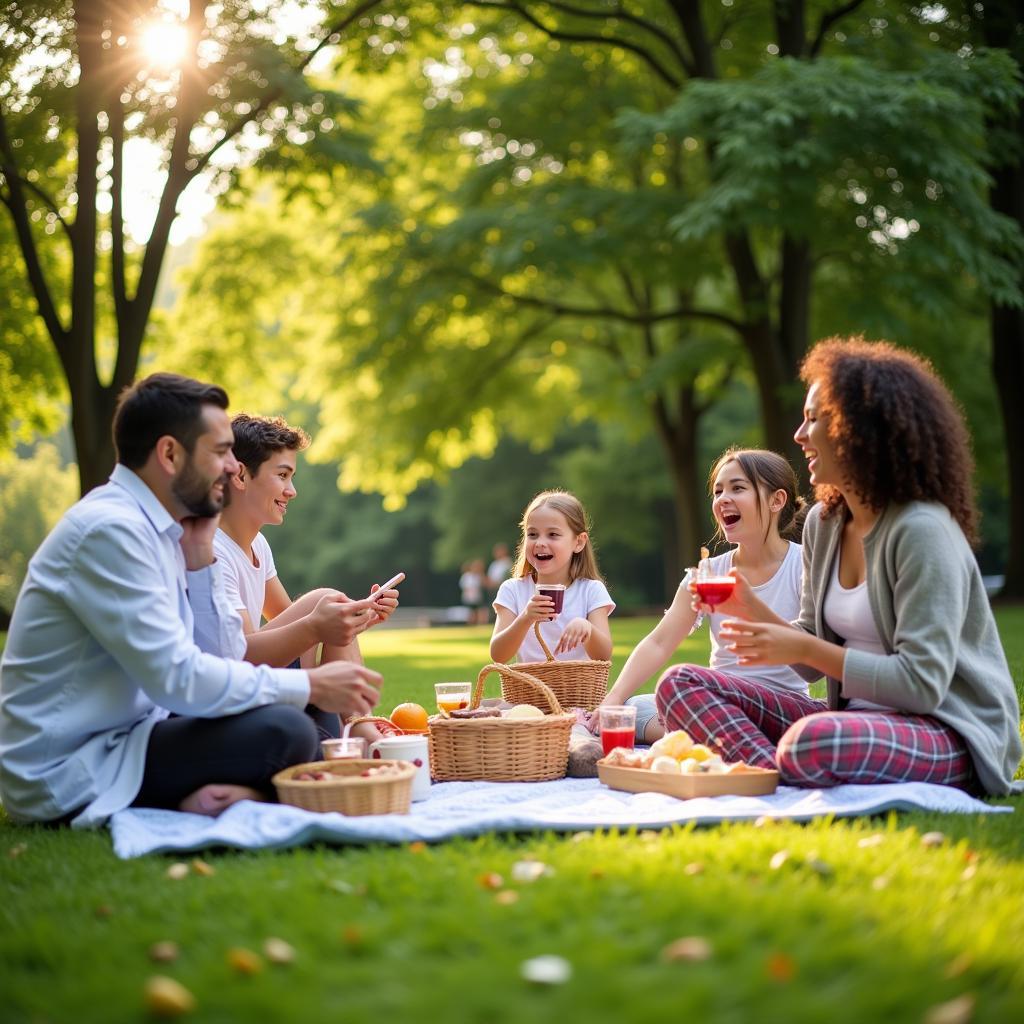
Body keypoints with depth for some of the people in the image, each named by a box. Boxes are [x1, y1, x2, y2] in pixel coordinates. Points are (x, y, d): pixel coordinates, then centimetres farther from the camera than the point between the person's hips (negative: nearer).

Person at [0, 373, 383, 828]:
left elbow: (222, 660, 11)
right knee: (284, 732, -25)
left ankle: (210, 793, -6)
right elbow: (179, 679, -24)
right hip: (66, 775, -10)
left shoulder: (152, 527, 11)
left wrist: (199, 558, 2)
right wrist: (311, 685, -15)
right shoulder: (110, 529, -18)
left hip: (116, 738, 10)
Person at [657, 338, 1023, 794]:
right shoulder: (823, 522, 8)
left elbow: (921, 685, -20)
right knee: (681, 684, -4)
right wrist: (753, 611, -5)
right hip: (853, 716, 9)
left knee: (811, 745, -42)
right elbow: (816, 661, 12)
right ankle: (782, 777, -23)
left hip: (951, 734, -9)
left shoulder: (922, 531, -16)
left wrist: (804, 648, -19)